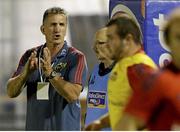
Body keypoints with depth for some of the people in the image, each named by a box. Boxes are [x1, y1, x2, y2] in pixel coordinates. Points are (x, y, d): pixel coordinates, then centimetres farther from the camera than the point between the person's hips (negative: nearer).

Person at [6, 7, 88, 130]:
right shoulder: (30, 56, 7)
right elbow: (11, 92, -1)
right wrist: (25, 73, -20)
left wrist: (51, 74, -29)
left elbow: (73, 95, -18)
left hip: (65, 128, -4)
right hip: (34, 128, 4)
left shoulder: (76, 58, -5)